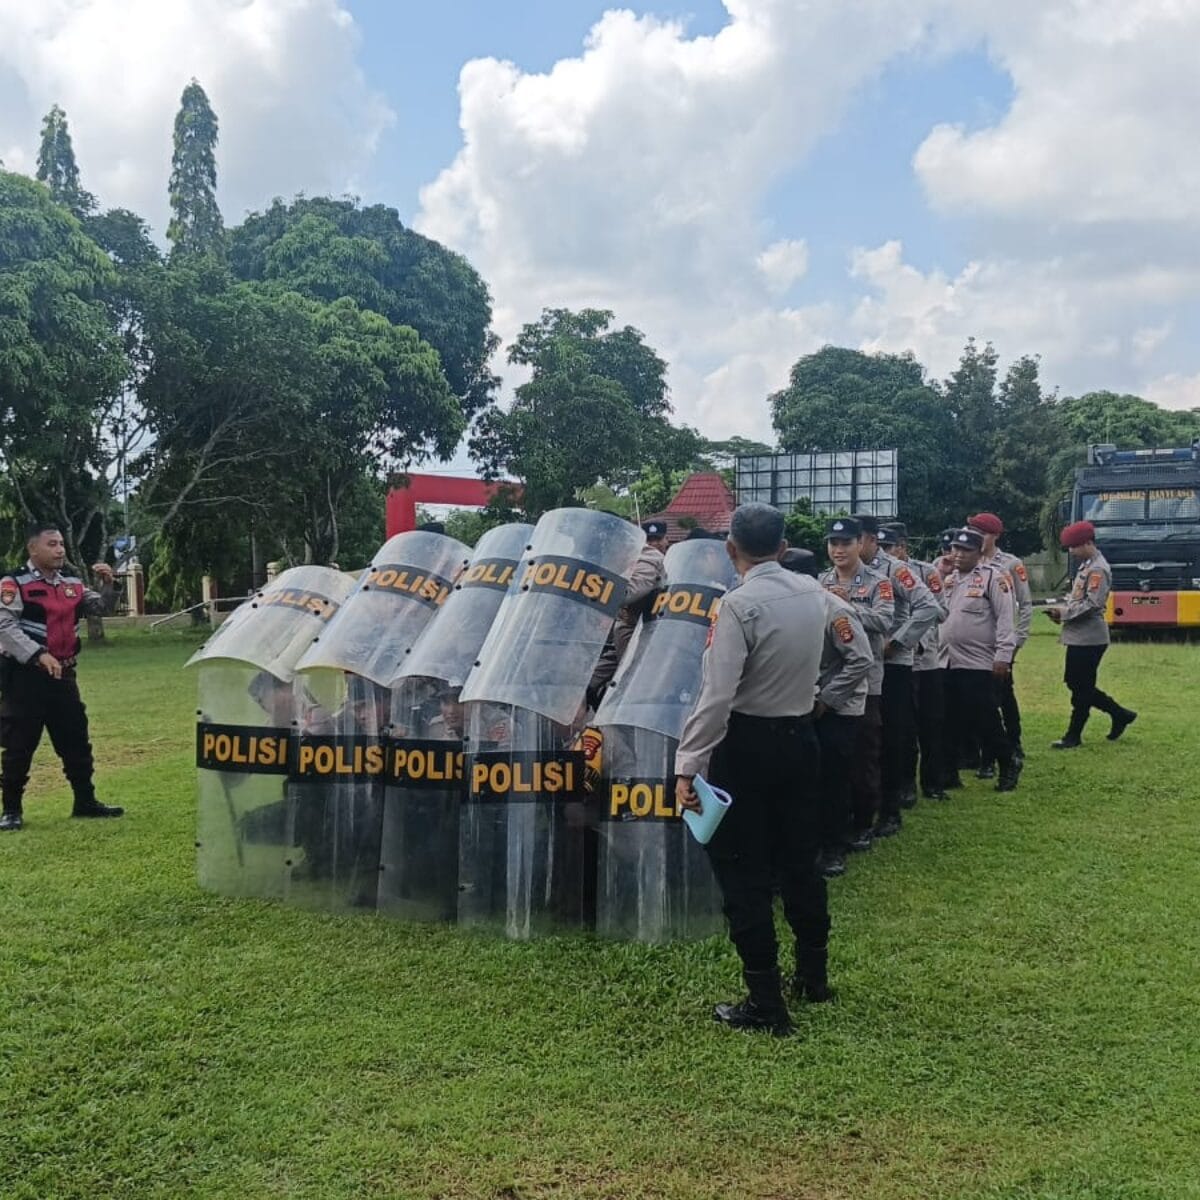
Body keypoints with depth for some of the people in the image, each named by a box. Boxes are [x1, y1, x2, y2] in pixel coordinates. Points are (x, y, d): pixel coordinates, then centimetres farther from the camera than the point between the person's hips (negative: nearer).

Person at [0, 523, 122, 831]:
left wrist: (108, 584, -6)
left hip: (62, 674, 6)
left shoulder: (72, 584, 10)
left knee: (76, 741, 12)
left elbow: (100, 608, 14)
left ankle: (85, 801, 24)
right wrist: (39, 655, -28)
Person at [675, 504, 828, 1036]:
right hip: (800, 737, 7)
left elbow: (716, 695, -25)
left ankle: (765, 1003, 8)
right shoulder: (812, 592, 2)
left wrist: (688, 766, -23)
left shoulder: (740, 603, -20)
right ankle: (813, 975, 33)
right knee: (799, 859, 19)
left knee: (743, 871, 2)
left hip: (747, 744, -7)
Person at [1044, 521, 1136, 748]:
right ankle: (1120, 714, 24)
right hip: (1078, 637, 10)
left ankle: (1074, 736, 8)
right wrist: (1063, 611, 5)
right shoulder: (1085, 565, 15)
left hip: (1089, 638, -10)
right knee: (1075, 683, 15)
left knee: (1082, 687, -1)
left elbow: (1092, 604, -23)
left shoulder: (1098, 569, -16)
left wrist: (1065, 612, -15)